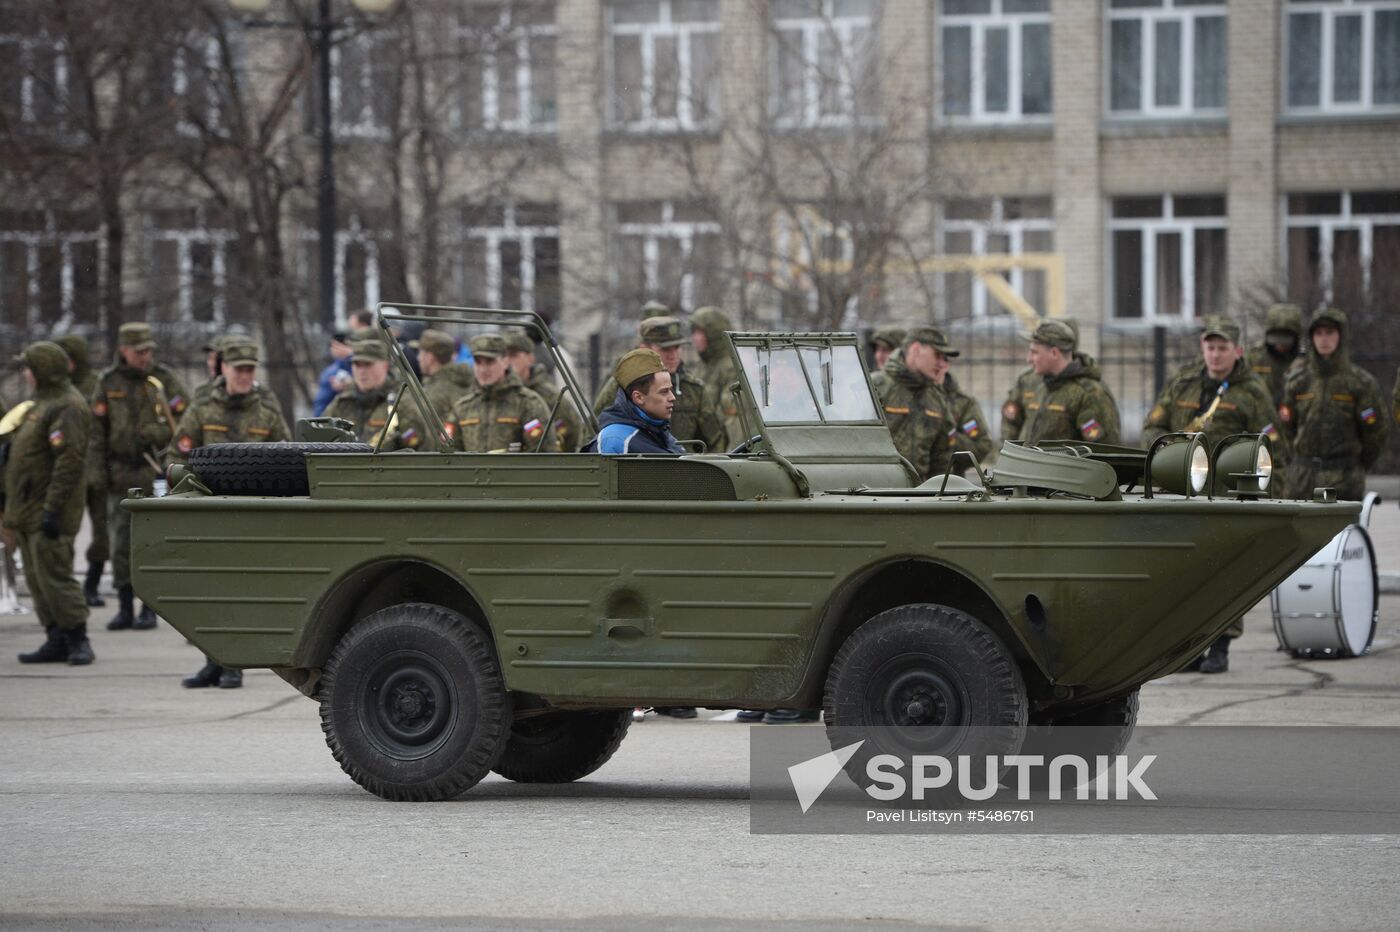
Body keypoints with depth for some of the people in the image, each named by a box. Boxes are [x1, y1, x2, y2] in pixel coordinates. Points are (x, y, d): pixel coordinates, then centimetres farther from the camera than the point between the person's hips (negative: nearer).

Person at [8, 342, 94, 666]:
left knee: (54, 576, -11)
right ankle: (57, 641, 13)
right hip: (28, 511, 10)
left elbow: (69, 462, -23)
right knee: (38, 579, 10)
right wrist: (9, 495, 23)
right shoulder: (44, 403, 18)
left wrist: (52, 509, -26)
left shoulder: (68, 408, -15)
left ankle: (78, 640, -7)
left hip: (48, 512, -10)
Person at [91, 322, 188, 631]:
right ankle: (125, 608, 11)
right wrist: (97, 470, 2)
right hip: (121, 475, 2)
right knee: (121, 542, 3)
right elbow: (96, 431, 8)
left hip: (156, 474, -2)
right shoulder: (108, 384, 7)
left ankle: (149, 609, 3)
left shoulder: (164, 380, 3)